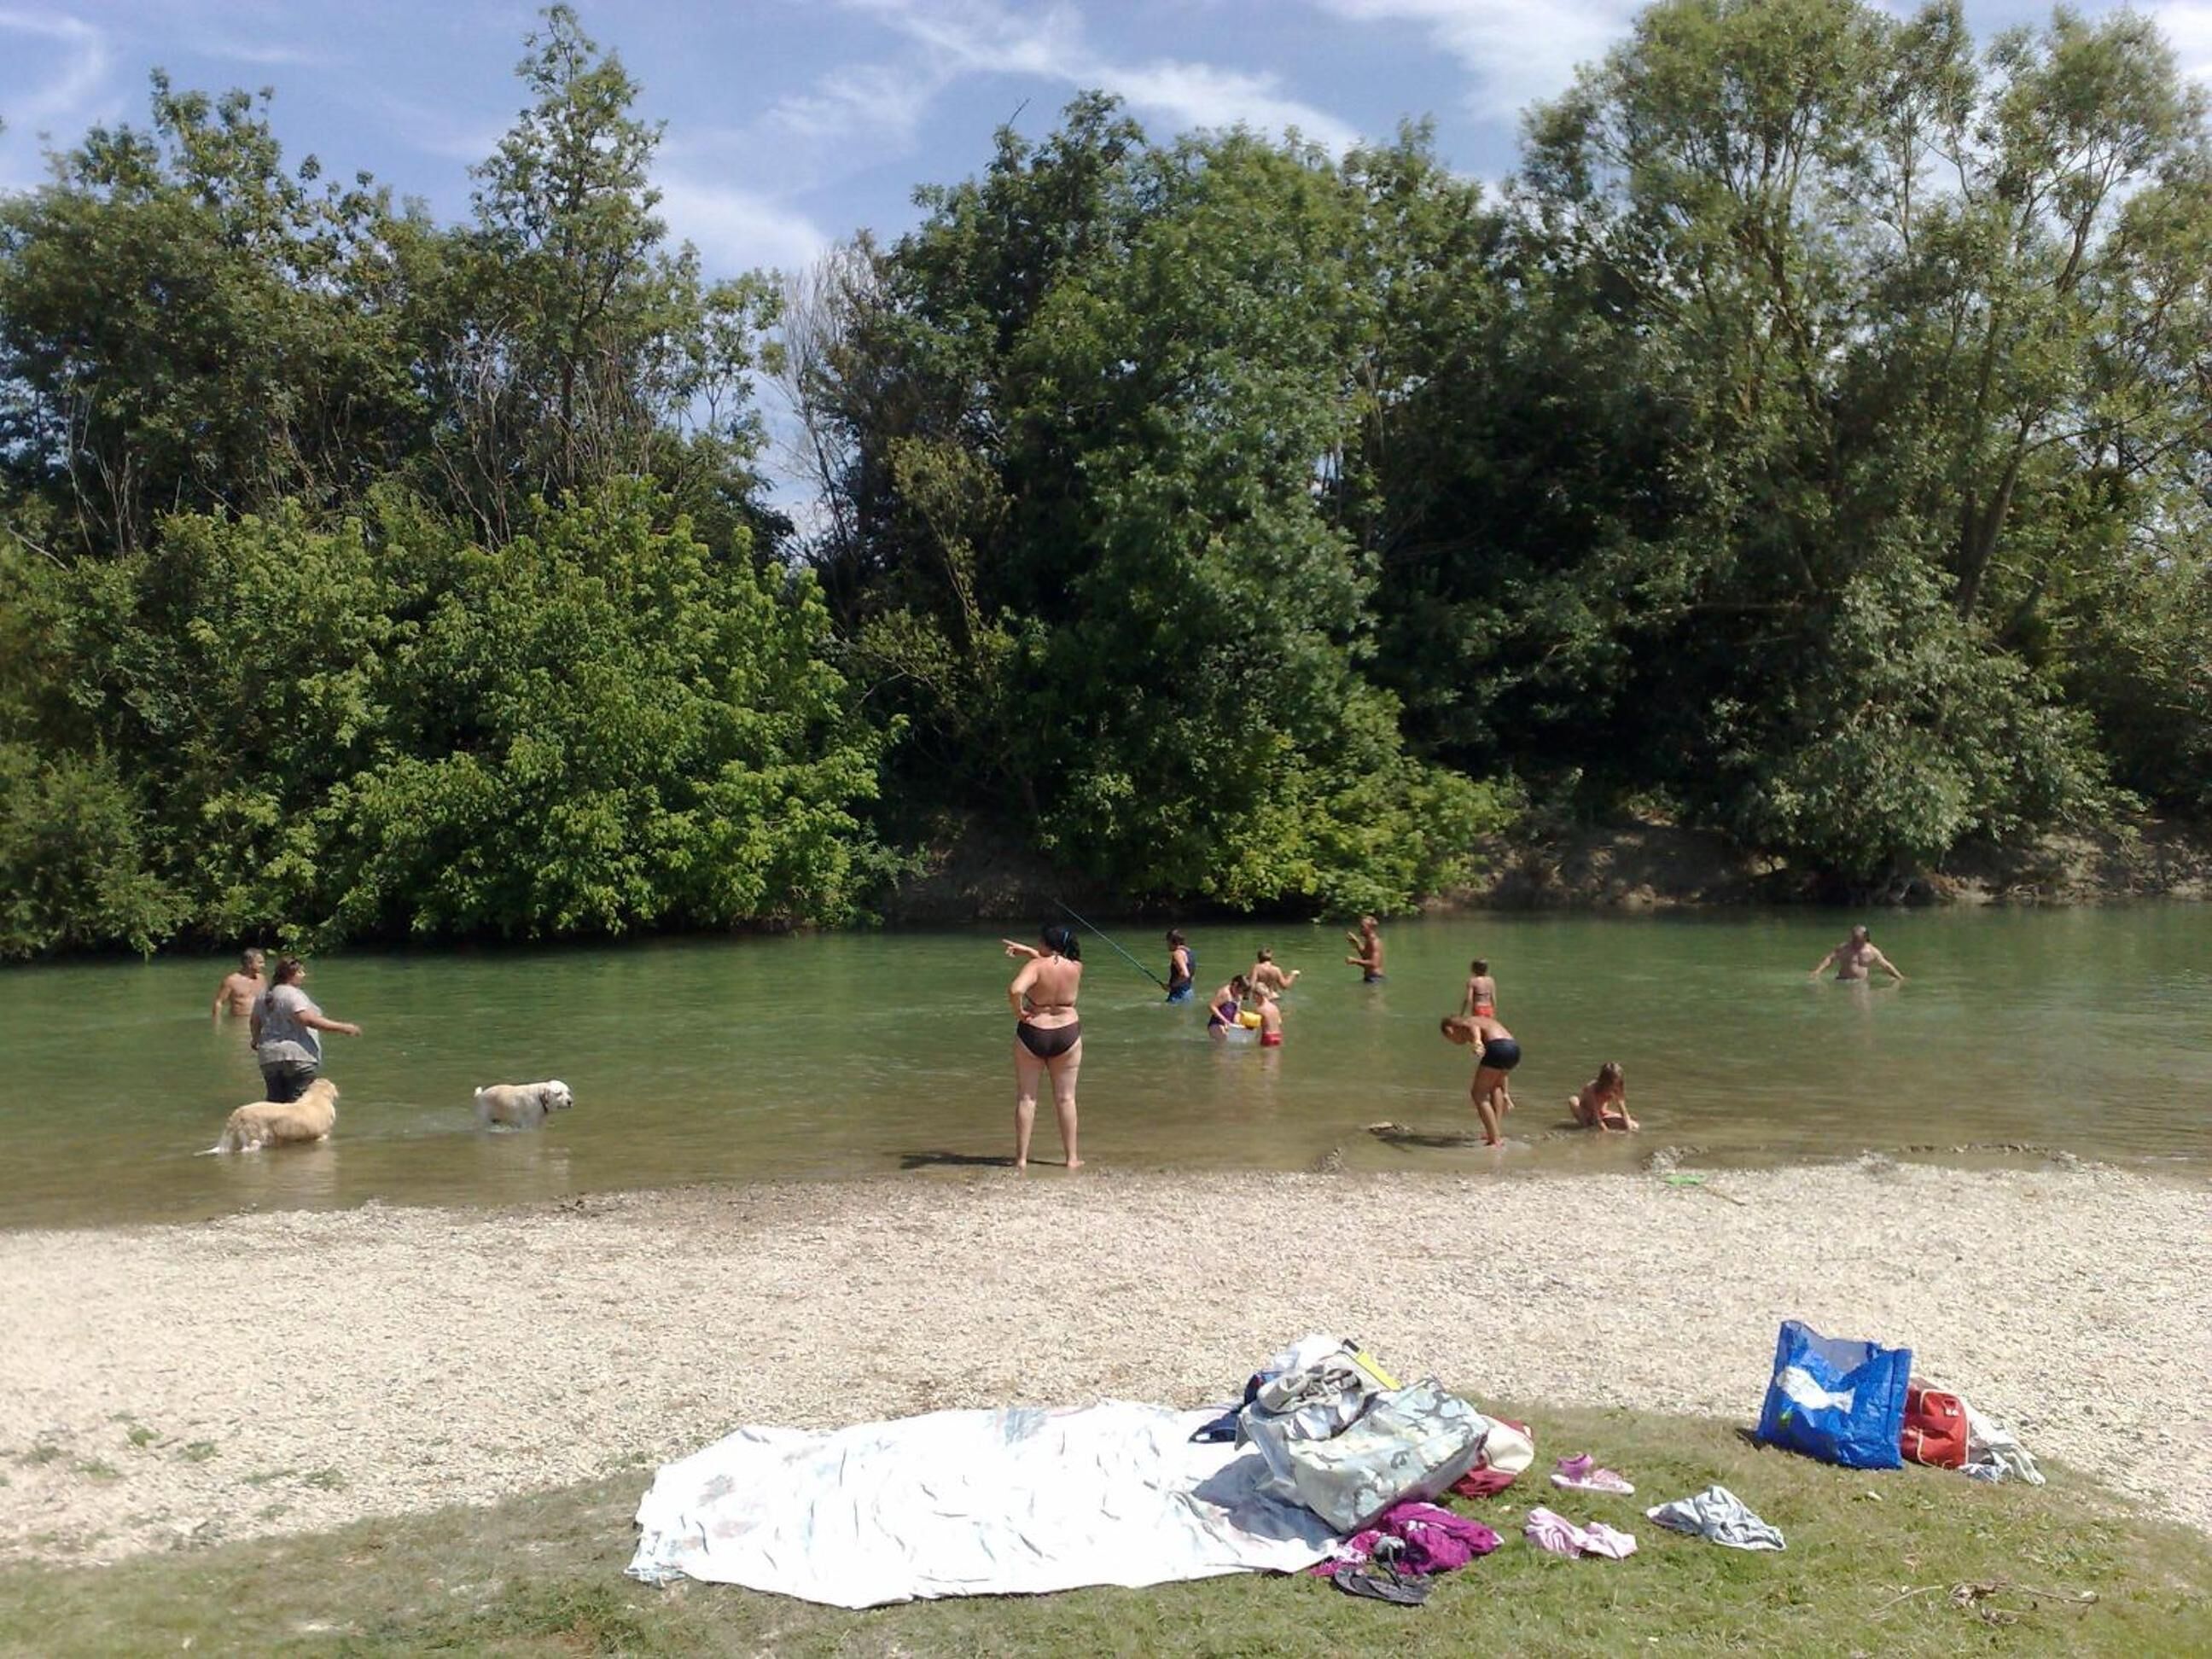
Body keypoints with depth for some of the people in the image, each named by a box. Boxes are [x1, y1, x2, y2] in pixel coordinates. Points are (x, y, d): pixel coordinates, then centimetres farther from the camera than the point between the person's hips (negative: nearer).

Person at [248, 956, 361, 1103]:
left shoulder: (262, 997, 13)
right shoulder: (293, 995, -12)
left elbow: (256, 1023, 24)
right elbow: (309, 1020, -23)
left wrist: (256, 1042, 44)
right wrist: (342, 1028, -23)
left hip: (269, 1058, 8)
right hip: (297, 1055, -8)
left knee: (275, 1101, 10)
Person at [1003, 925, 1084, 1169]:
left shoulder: (1035, 966, -16)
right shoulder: (1076, 968, -3)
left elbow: (1015, 989, -34)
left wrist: (1018, 1011, -17)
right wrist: (1026, 950, 21)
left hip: (1032, 1035, -3)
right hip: (1067, 1036, 3)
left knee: (1026, 1098, 8)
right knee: (1065, 1098, 12)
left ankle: (1021, 1158, 10)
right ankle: (1072, 1157, 16)